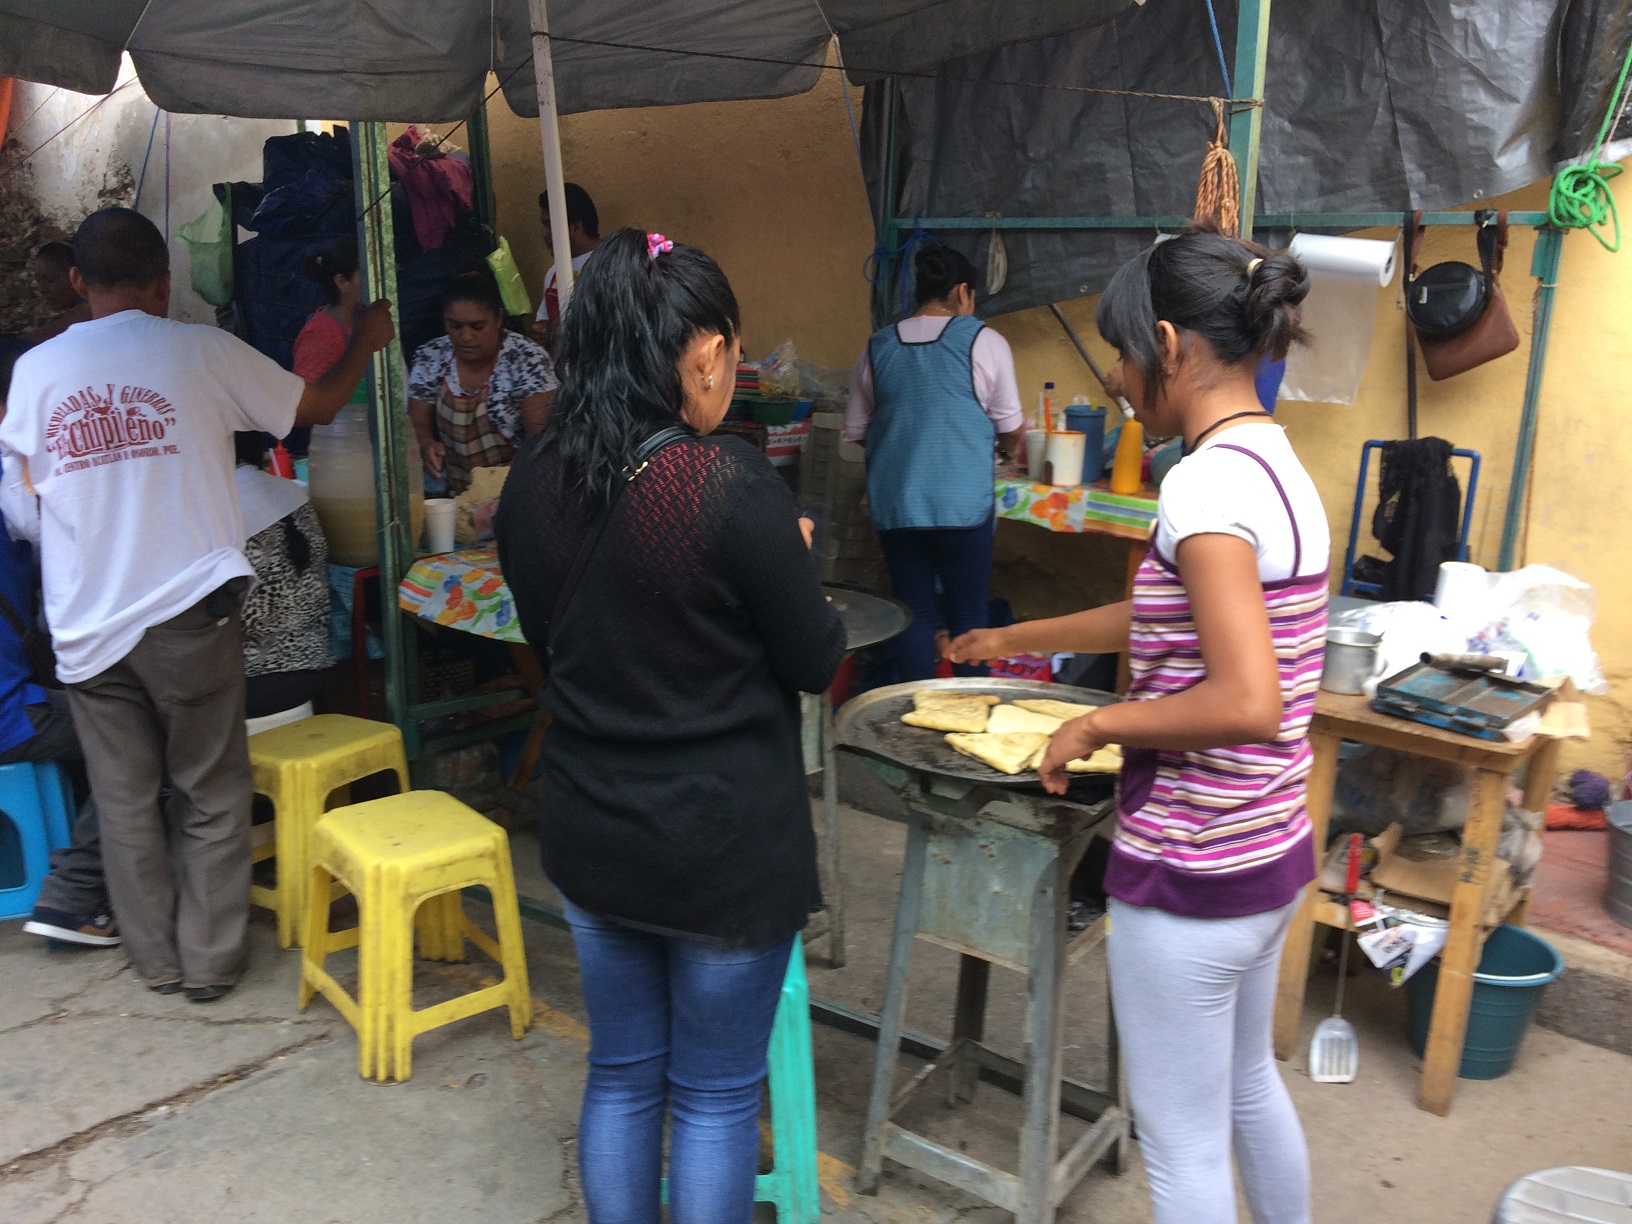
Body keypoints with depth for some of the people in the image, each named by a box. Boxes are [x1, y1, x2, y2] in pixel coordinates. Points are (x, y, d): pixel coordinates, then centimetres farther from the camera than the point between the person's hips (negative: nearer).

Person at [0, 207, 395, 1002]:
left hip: (86, 625, 3)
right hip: (188, 612, -3)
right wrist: (366, 339, 24)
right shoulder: (201, 352, -5)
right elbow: (317, 406, 7)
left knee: (125, 801, 15)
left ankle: (157, 958, 28)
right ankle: (208, 961, 19)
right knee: (212, 797, 11)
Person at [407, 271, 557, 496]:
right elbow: (417, 424, 9)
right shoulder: (430, 359, 4)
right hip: (454, 496, 4)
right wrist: (426, 445, -13)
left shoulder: (528, 360, -8)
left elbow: (539, 435, -12)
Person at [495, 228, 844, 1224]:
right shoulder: (732, 487, -22)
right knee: (716, 1095, 13)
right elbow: (816, 663, -13)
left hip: (591, 833, 6)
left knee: (621, 1075, 22)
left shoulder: (536, 480, -4)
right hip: (726, 844, -5)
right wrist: (788, 562, 6)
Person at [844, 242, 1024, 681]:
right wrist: (1015, 445, 26)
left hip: (894, 505, 3)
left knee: (915, 613, 9)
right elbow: (1010, 431, 4)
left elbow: (855, 430, 12)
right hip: (962, 506, -3)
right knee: (969, 613, 8)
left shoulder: (877, 347, 6)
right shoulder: (984, 342, -3)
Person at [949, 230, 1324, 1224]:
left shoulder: (1209, 481, -22)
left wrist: (1098, 724, -17)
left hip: (1193, 872, -9)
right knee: (1249, 1086, 28)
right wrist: (1014, 639, 26)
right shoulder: (1275, 462, 7)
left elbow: (1246, 702, -31)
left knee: (1184, 1144, 10)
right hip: (1272, 846, 9)